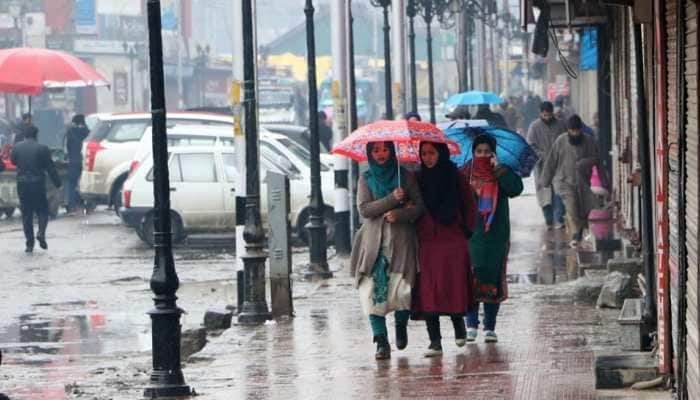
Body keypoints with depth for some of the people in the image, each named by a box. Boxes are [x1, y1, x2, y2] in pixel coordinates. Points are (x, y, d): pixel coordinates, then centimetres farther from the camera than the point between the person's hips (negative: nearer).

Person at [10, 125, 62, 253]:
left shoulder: (17, 147, 0)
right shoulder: (42, 149, -9)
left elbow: (13, 161, 17)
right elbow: (50, 167, -6)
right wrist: (57, 182, 2)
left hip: (22, 185, 3)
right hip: (38, 184, -3)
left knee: (26, 214, 9)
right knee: (42, 210, 11)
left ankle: (29, 244, 7)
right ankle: (41, 232, -15)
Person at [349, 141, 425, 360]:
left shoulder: (405, 176, 9)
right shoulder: (365, 179, 10)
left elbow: (419, 206, 5)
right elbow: (364, 209, -3)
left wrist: (400, 214, -13)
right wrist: (392, 199, -12)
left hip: (401, 241, -1)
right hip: (374, 243, 1)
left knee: (403, 290, -11)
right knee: (374, 291, -10)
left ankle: (401, 325, 20)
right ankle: (382, 343, -7)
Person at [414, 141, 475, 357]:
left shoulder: (455, 177, 3)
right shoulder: (419, 179, 8)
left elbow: (470, 206, 10)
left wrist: (467, 230, 4)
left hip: (453, 242, -1)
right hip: (426, 242, 1)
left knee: (453, 286, -2)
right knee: (428, 290, -6)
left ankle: (458, 324, 26)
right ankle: (434, 341, -5)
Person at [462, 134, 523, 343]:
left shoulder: (501, 174, 5)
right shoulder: (464, 174, 6)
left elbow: (516, 188, -12)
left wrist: (499, 168, -16)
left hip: (496, 236, 0)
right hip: (470, 234, 0)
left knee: (493, 280, 1)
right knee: (471, 279, -6)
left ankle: (490, 327, 7)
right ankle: (471, 325, 1)